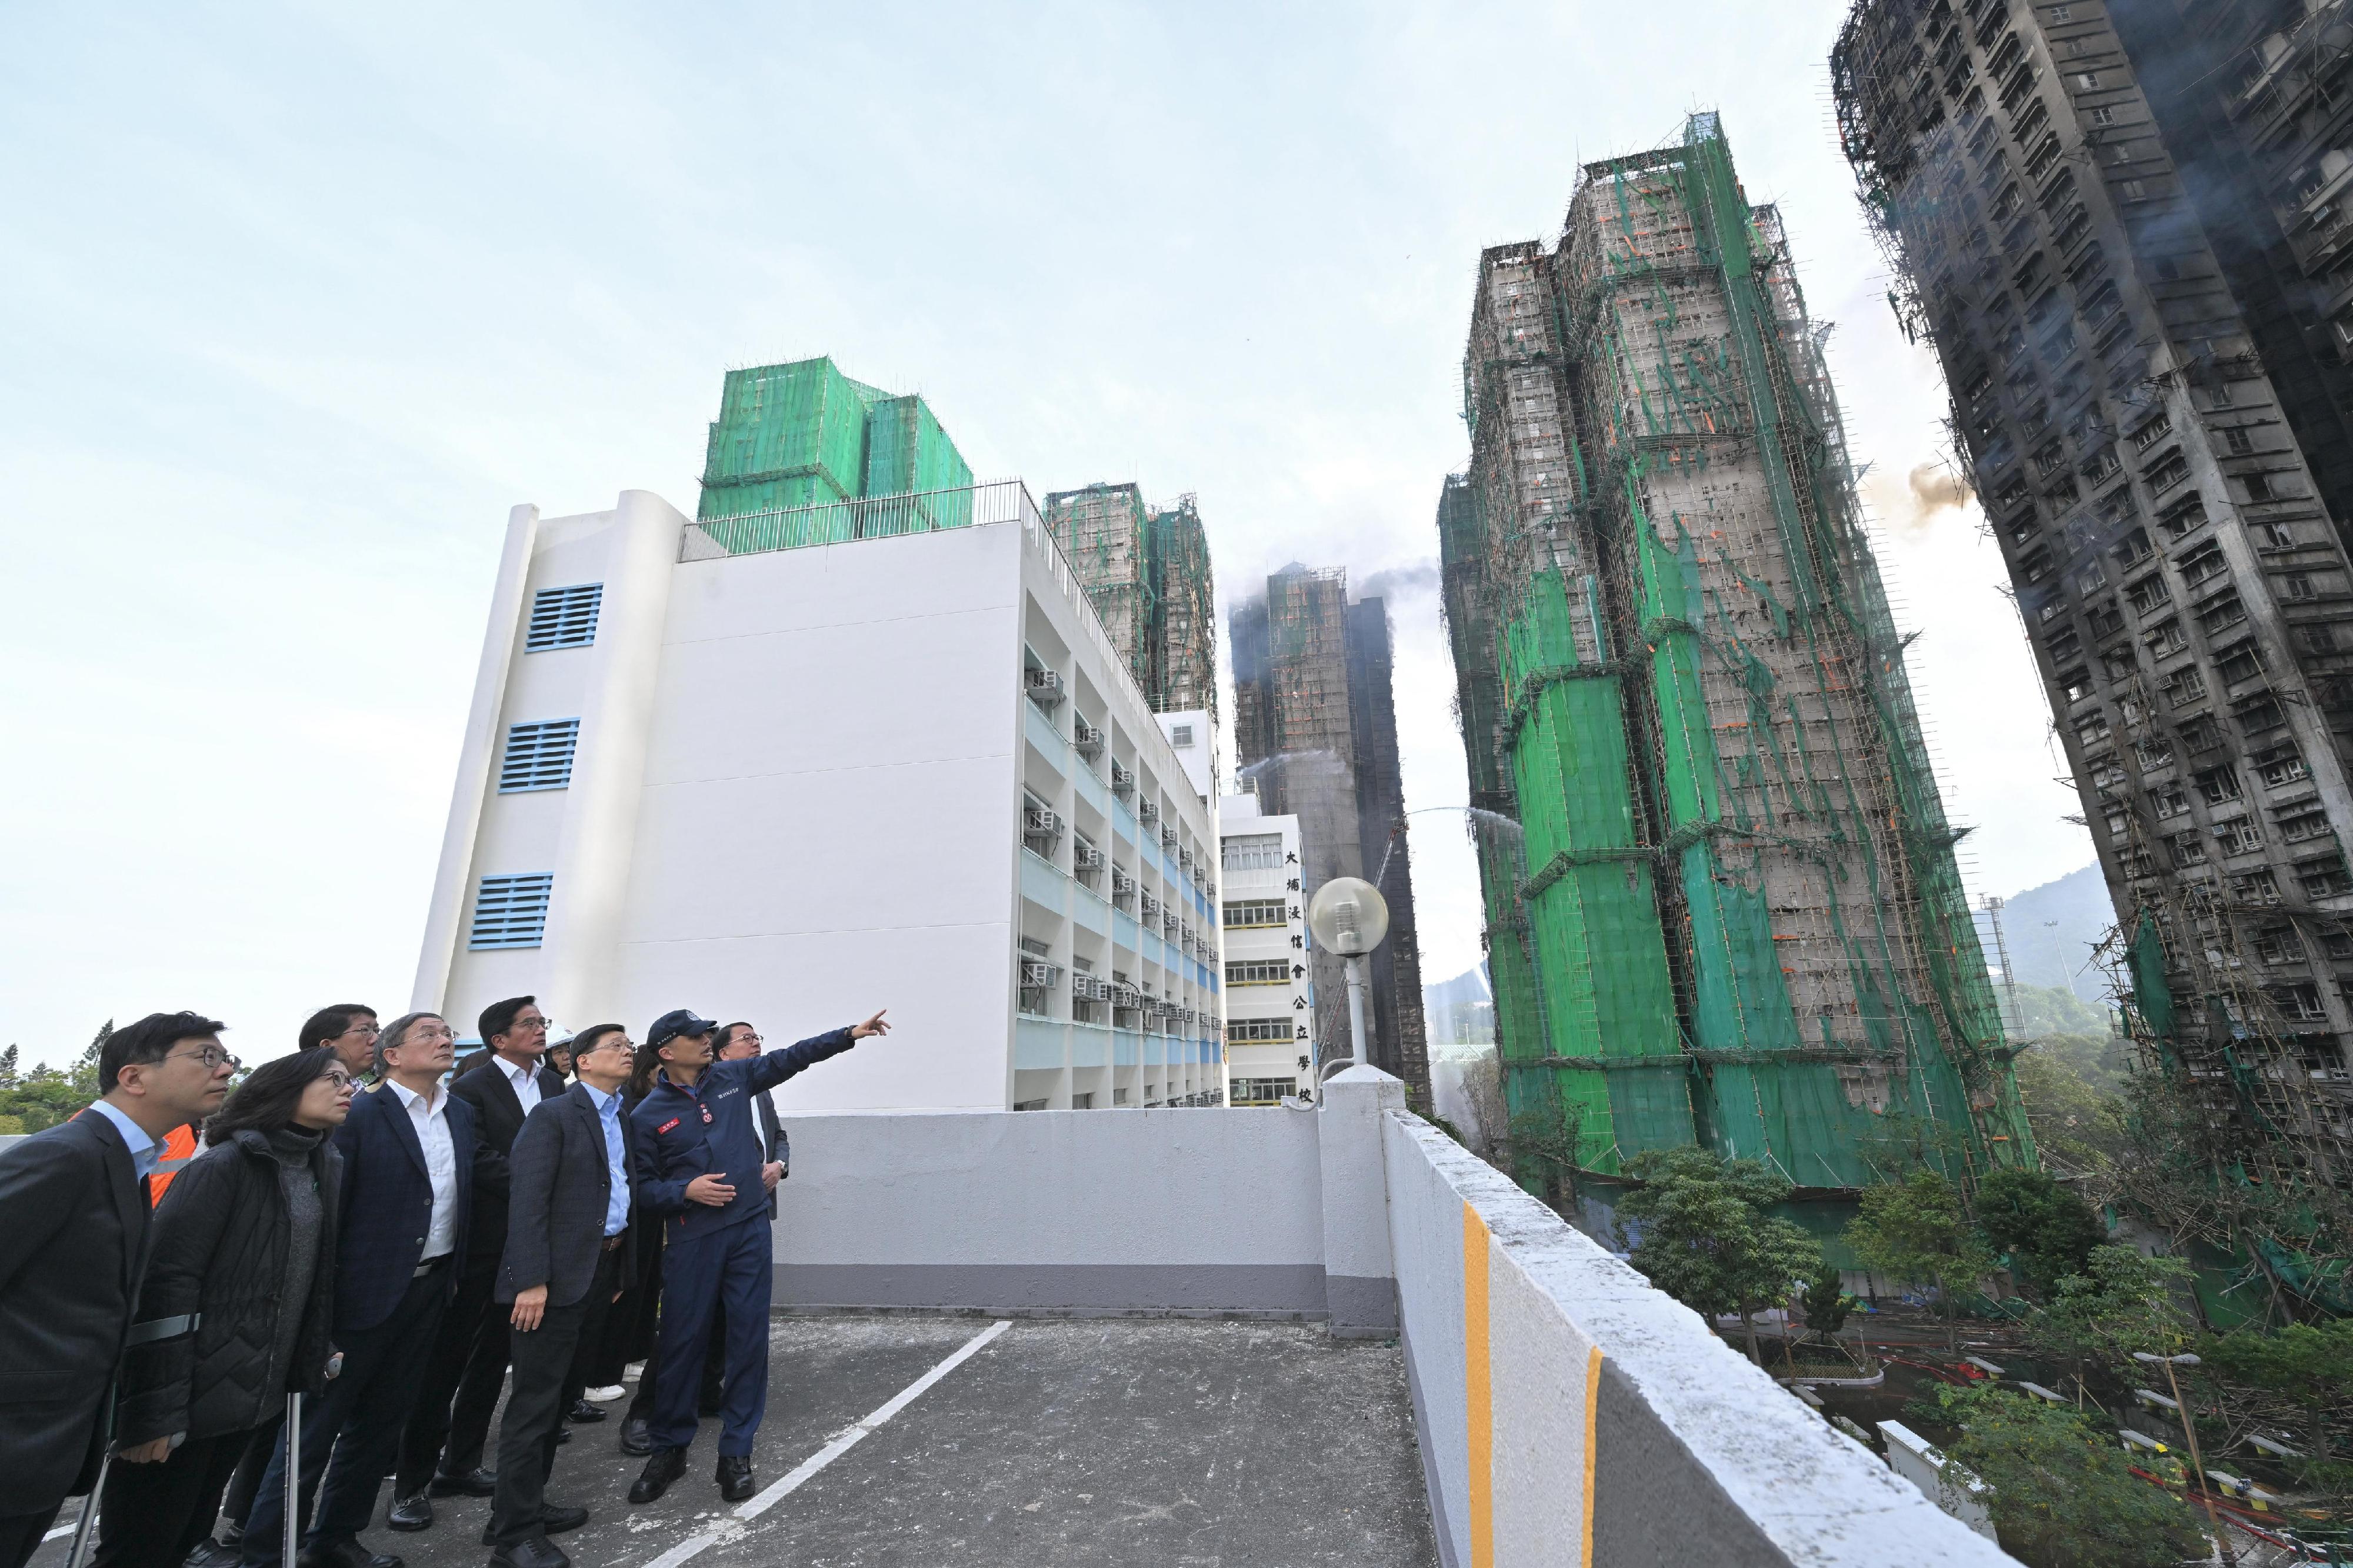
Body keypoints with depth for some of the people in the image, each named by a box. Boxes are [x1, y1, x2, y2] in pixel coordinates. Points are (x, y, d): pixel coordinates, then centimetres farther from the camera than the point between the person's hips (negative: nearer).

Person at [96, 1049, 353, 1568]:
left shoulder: (327, 1168, 5)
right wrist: (154, 1408, -21)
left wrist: (316, 1358, 10)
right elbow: (166, 1281, -20)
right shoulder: (223, 1165, -18)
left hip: (256, 1393, 7)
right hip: (193, 1391, -7)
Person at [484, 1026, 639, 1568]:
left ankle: (530, 1502, 31)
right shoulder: (553, 1115, -11)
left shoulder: (625, 1123, 12)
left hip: (604, 1272, 8)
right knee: (535, 1402, 1)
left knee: (561, 1395, 17)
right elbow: (527, 1199, -16)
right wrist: (531, 1280, -20)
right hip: (558, 1276, -8)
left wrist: (622, 1271, 10)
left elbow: (625, 1193, 12)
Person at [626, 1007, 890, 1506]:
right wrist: (685, 1191, -17)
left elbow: (792, 1057, 7)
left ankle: (736, 1453, 20)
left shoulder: (732, 1077, 3)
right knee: (682, 1342, 8)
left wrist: (850, 1034, 2)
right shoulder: (648, 1115, -4)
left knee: (750, 1339, 5)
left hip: (749, 1230, 2)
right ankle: (669, 1448, 31)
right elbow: (642, 1186, 0)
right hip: (691, 1241, -2)